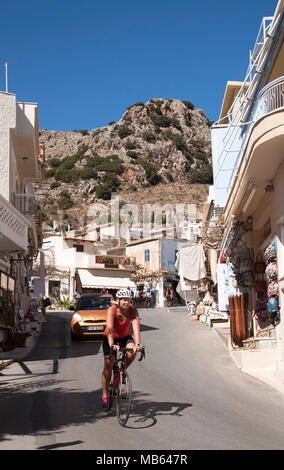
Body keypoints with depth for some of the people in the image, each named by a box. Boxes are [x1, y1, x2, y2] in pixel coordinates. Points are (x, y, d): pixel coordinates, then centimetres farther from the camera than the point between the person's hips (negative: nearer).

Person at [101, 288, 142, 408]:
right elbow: (110, 328, -37)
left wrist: (137, 344, -45)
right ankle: (105, 396, 7)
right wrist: (112, 345, -51)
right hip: (110, 337, -2)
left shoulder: (133, 311, -19)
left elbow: (136, 328, -30)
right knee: (108, 366, -6)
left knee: (132, 353, -29)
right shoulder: (112, 310, -25)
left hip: (125, 337, 2)